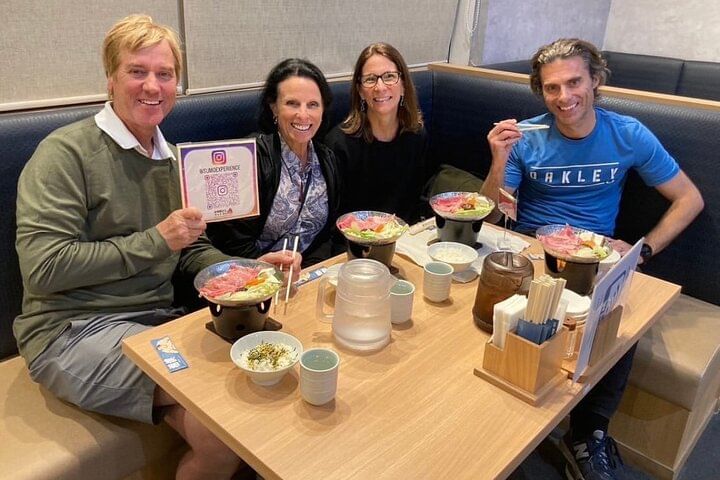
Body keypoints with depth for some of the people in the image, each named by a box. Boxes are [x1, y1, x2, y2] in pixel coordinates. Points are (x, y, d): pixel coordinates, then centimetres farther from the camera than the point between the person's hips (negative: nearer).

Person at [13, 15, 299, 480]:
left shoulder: (172, 159, 12)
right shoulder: (66, 153, -10)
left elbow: (193, 252, 14)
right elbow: (43, 268, -17)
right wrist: (155, 240, -16)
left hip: (157, 319, 6)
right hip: (74, 330, -6)